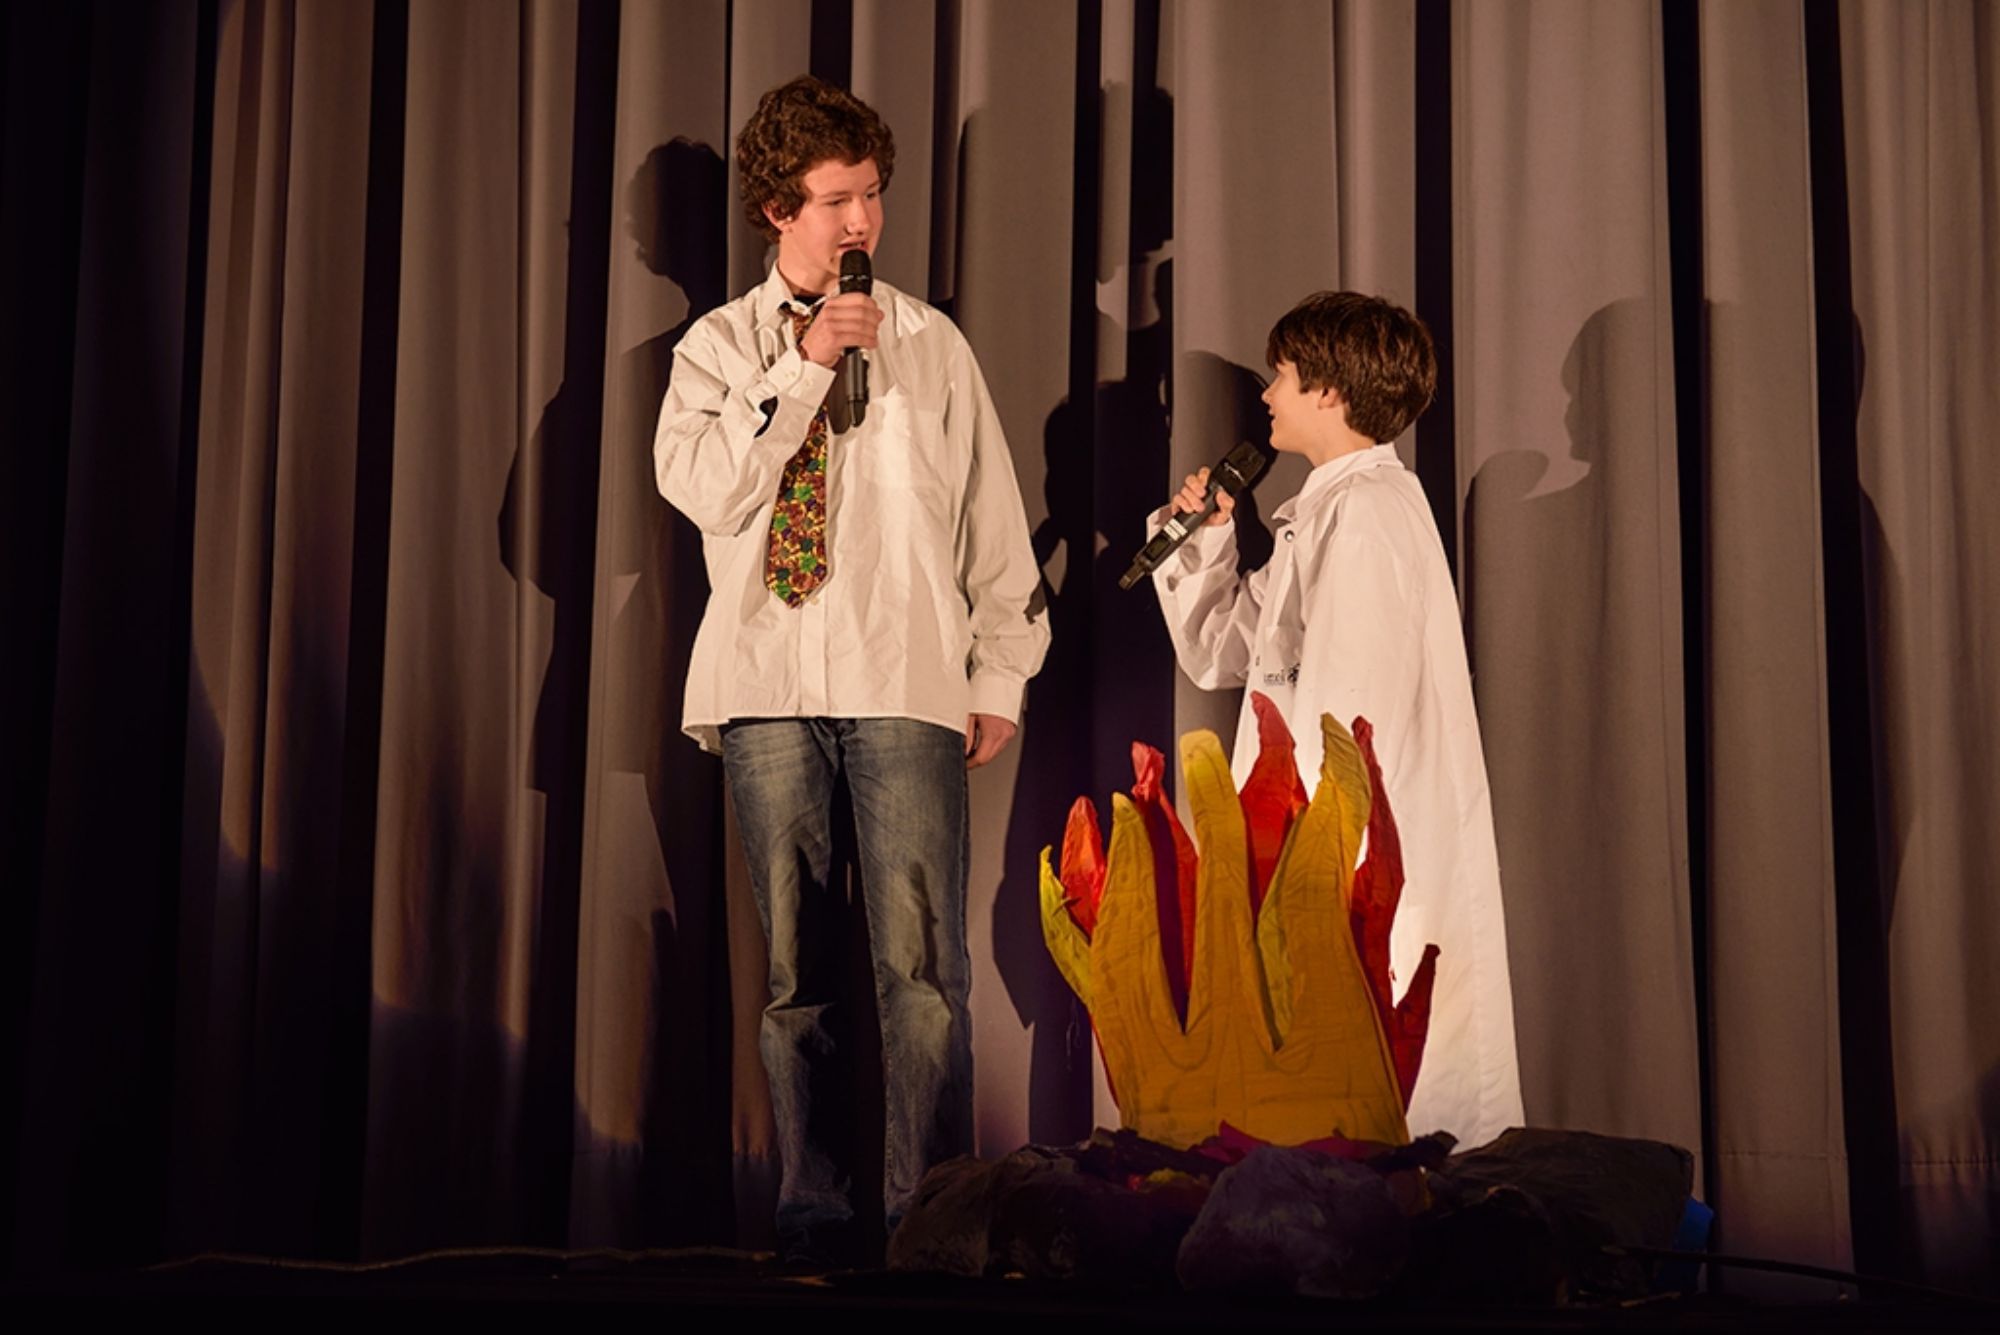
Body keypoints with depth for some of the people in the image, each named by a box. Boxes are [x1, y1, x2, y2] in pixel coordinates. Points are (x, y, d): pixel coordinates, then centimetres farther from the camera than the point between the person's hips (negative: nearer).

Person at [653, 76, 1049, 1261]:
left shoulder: (932, 344, 12)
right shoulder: (719, 345, 12)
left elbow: (994, 518, 13)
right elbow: (703, 488, -5)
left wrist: (1002, 674, 9)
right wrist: (803, 367, -9)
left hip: (906, 685, 0)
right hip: (767, 685, 1)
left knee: (922, 962, -8)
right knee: (797, 965, 3)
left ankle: (928, 1218, -2)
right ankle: (816, 1216, 10)